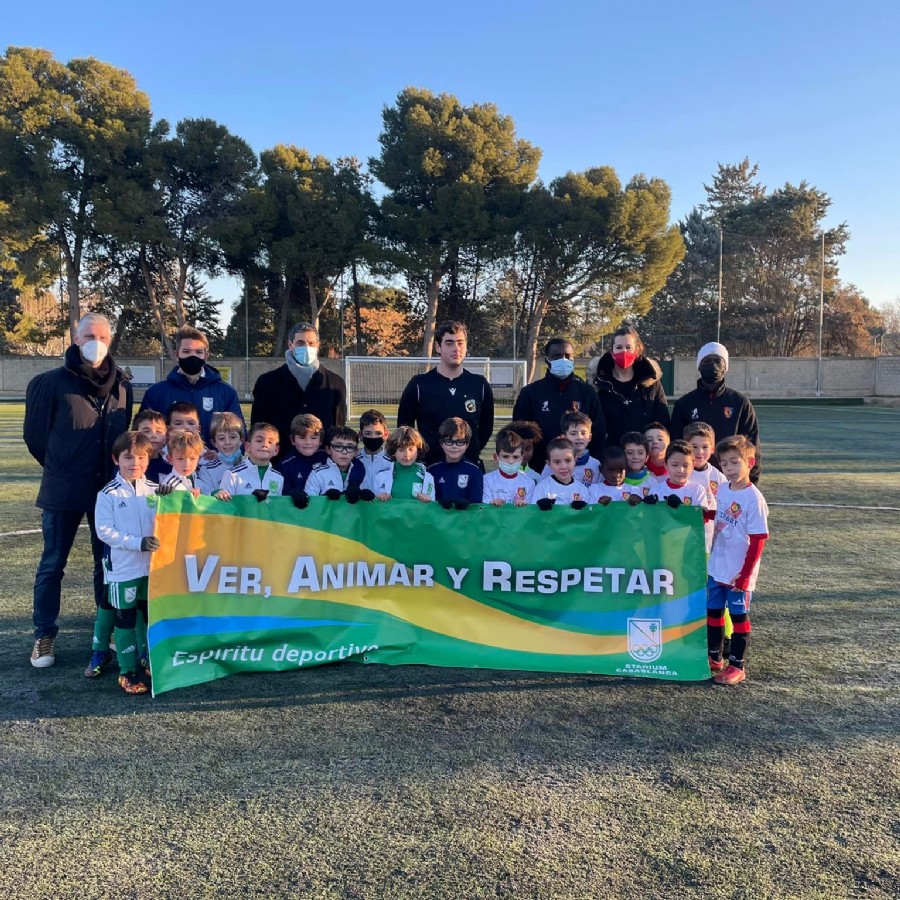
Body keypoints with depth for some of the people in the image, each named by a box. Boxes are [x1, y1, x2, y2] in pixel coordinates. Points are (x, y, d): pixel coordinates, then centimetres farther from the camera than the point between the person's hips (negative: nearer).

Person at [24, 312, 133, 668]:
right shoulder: (52, 382, -6)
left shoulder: (121, 385, 6)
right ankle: (44, 636, 18)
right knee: (52, 564, 6)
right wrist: (60, 468, 9)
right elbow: (35, 434, 0)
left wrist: (116, 471, 12)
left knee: (108, 562, 10)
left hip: (108, 489, 3)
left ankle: (109, 630, 23)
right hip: (63, 490, -3)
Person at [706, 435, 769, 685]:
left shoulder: (753, 498, -17)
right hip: (716, 568, 7)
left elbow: (758, 540, -16)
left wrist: (745, 575, -17)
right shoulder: (722, 490, 2)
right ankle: (714, 659, 31)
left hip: (739, 573, -7)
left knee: (739, 616, 5)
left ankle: (737, 666, 17)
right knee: (713, 612, 15)